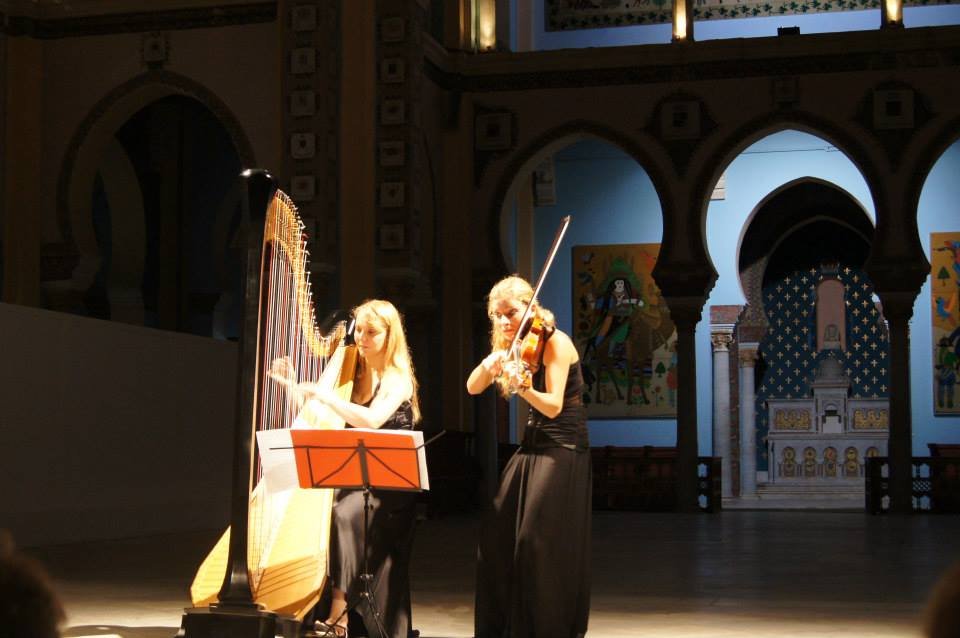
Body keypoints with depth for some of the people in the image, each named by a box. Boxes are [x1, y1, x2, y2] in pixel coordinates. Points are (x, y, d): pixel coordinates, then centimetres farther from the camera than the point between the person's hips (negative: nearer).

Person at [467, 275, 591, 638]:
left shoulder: (554, 342, -14)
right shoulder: (513, 345, 8)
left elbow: (554, 406, -24)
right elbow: (473, 388, 2)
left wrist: (521, 387, -42)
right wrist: (489, 365, -19)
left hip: (563, 449, -8)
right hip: (531, 445, 8)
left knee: (539, 542, -11)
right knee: (497, 534, 3)